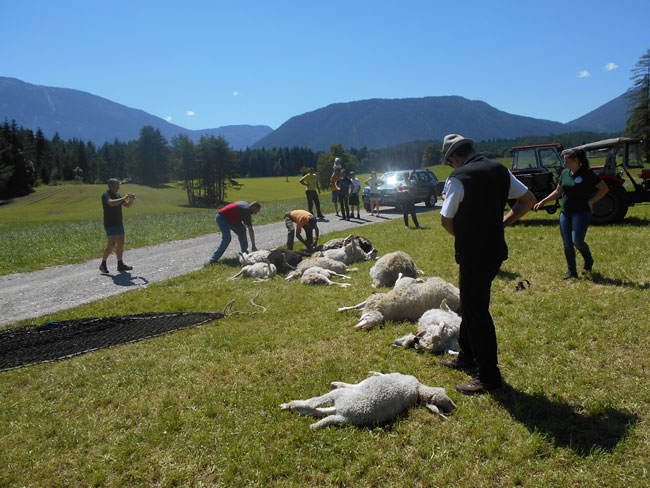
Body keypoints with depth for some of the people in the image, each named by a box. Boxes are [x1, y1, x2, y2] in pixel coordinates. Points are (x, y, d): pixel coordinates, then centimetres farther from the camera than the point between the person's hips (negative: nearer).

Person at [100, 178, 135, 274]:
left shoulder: (117, 195, 15)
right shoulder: (106, 195, -9)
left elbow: (127, 205, 20)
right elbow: (111, 203, -30)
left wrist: (131, 200, 1)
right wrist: (124, 198, -24)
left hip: (119, 224, 8)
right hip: (110, 224, -8)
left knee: (121, 244, 8)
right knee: (111, 244, -13)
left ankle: (120, 265, 14)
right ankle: (103, 264, -3)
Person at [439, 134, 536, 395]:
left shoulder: (459, 178, -16)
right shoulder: (500, 170, 7)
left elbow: (446, 220, -12)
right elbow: (528, 200, 12)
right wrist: (502, 223, 10)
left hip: (473, 255, -8)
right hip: (496, 249, 9)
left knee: (476, 312, 1)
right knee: (472, 303, 22)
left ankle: (489, 377, 11)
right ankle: (467, 356, 37)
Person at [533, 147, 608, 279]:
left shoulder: (587, 174, -8)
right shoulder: (564, 173, 8)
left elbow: (604, 189, -1)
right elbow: (558, 192, 20)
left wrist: (591, 201, -11)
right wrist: (542, 202, 12)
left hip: (581, 212, -6)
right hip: (565, 212, 6)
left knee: (577, 241, -14)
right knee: (567, 243, 3)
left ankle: (589, 261, 16)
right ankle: (571, 271, 13)